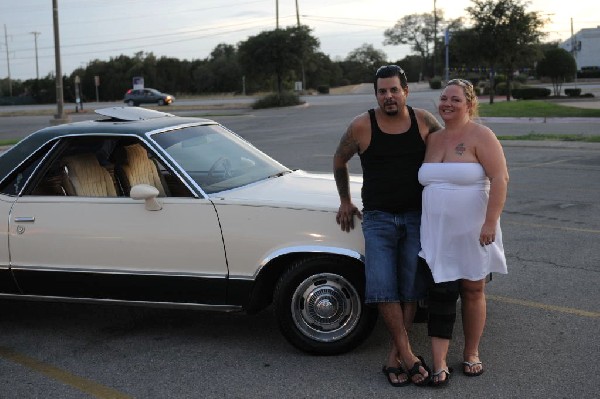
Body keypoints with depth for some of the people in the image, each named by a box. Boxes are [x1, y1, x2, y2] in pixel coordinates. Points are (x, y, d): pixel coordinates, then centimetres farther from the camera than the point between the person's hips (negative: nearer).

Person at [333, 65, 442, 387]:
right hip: (378, 218, -1)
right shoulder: (362, 126, -6)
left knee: (411, 289, 1)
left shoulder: (423, 121, -2)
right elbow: (339, 161, 11)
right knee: (383, 287, -10)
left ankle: (395, 357, 10)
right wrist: (345, 201, 15)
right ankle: (407, 355, -2)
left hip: (416, 216, 1)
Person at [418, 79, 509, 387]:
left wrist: (490, 222, -22)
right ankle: (439, 365, 1)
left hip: (472, 234, -4)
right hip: (437, 234, 4)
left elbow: (500, 179, -15)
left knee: (473, 292, 9)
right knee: (441, 294, -1)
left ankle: (471, 355, 25)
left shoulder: (480, 136, -8)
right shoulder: (432, 139, 10)